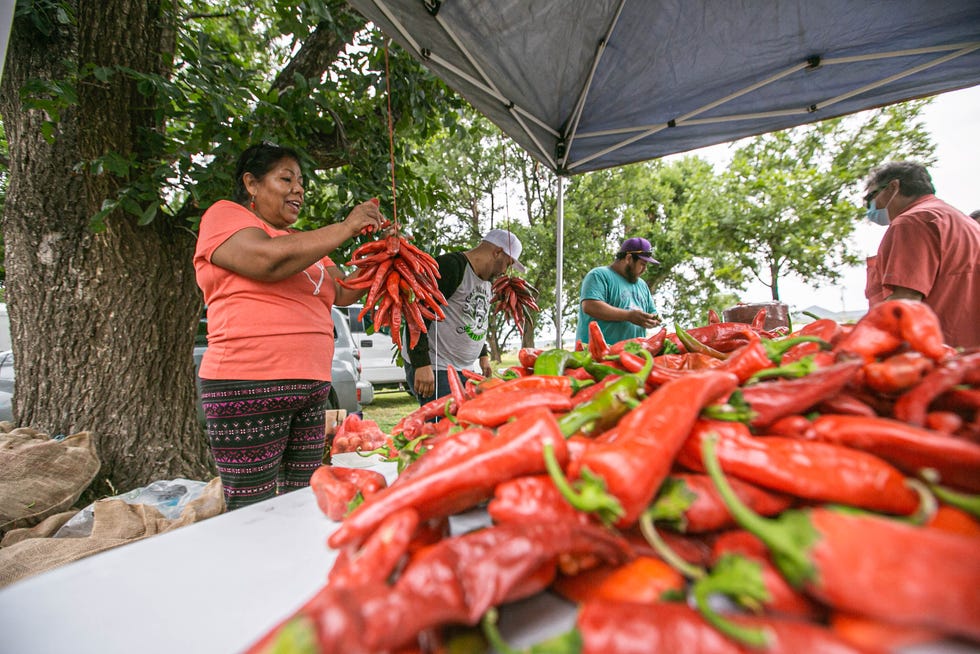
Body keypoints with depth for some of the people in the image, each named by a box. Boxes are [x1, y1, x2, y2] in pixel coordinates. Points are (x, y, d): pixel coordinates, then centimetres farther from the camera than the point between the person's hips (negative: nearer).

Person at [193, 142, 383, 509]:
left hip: (312, 389, 7)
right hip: (249, 388, -6)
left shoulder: (303, 244, 21)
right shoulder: (224, 215, 2)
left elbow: (344, 292, 14)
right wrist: (345, 228, -14)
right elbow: (269, 261, -19)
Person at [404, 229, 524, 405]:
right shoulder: (450, 266, -14)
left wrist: (483, 355, 21)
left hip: (464, 369, 9)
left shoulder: (486, 280, 15)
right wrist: (422, 365, -24)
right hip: (433, 369, -9)